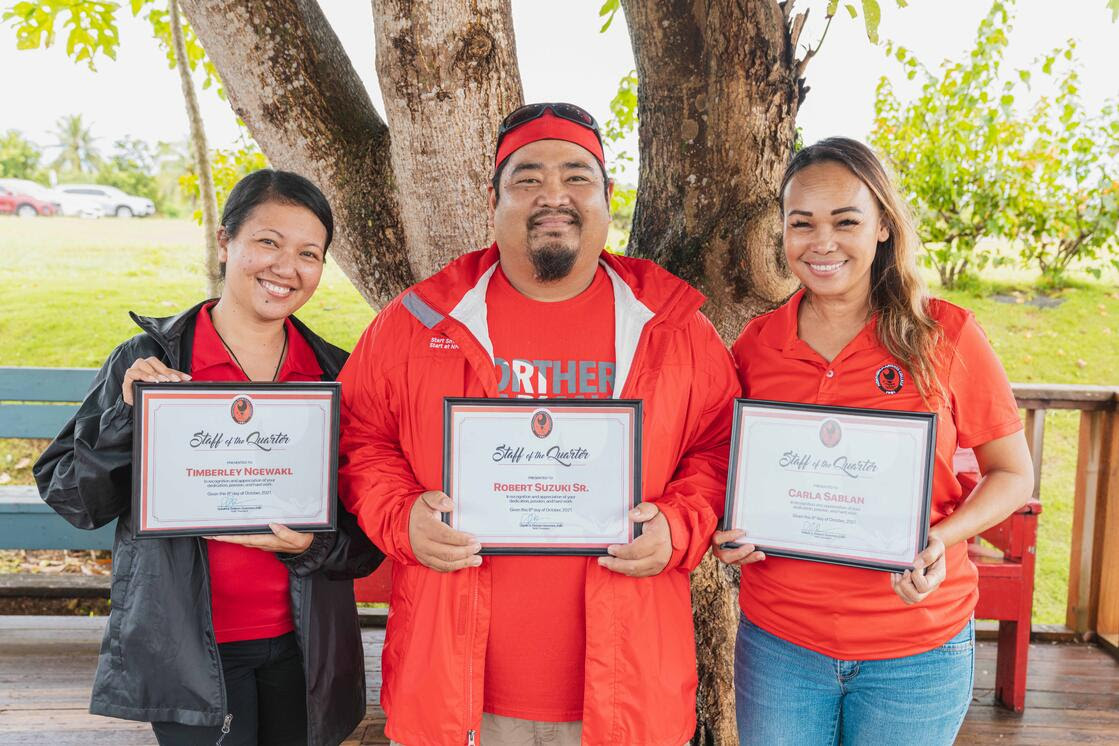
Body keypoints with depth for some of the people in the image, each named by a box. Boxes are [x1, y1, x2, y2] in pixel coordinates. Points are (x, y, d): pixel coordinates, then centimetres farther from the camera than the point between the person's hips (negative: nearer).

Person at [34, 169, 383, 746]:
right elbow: (70, 499, -2)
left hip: (301, 649, 3)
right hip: (186, 650, -2)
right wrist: (131, 417, -17)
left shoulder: (336, 375, 0)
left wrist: (314, 545, -16)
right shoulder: (147, 362, -6)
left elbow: (368, 534, 4)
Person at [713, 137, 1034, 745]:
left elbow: (1012, 475, 1)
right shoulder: (755, 344, -2)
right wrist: (730, 533, -9)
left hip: (918, 652, -1)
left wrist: (941, 540, -16)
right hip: (778, 641, 1)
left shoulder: (945, 335, -6)